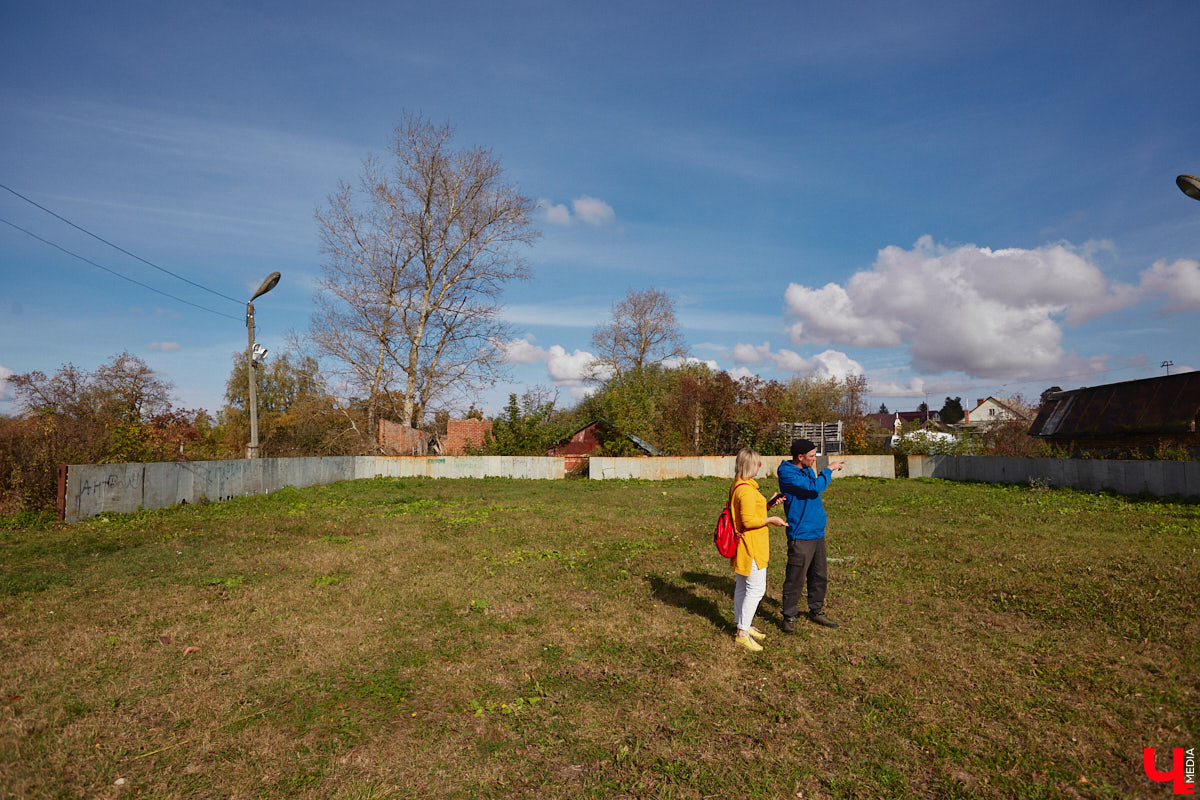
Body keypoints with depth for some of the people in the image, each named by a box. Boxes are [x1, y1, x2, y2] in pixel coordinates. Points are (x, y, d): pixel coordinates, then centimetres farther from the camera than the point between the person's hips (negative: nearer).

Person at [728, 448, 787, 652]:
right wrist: (770, 520, -14)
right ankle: (742, 633, 2)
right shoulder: (746, 490, -23)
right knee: (756, 589, -4)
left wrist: (767, 504, 13)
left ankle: (742, 625, 31)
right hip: (751, 547, -11)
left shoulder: (737, 486, 10)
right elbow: (748, 521, -24)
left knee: (742, 586, 18)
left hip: (744, 545, 11)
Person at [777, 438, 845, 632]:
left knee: (819, 577, 17)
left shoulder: (808, 470, 11)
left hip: (818, 533, 9)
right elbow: (815, 487, -26)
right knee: (795, 579, -1)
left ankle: (816, 611, 33)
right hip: (800, 536, -9)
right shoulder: (788, 474, -17)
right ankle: (789, 617, 11)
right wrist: (829, 469, -15)